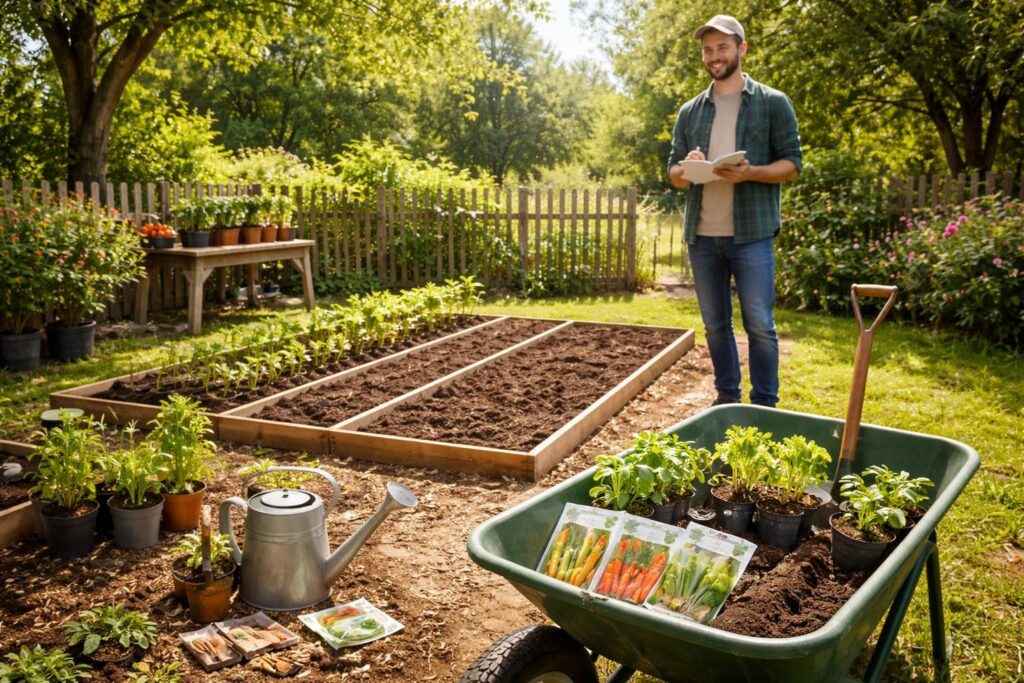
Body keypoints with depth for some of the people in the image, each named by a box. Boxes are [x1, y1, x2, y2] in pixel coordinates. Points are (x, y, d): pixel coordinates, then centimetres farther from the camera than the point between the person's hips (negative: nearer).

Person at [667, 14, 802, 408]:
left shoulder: (773, 103, 2)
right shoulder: (689, 112, 13)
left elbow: (792, 165, -1)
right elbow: (673, 173, 12)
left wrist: (749, 173, -20)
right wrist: (688, 168, -12)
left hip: (751, 233, -4)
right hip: (702, 236, 4)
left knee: (759, 324, -2)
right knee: (715, 324, 11)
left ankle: (765, 404, 9)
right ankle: (727, 397, 23)